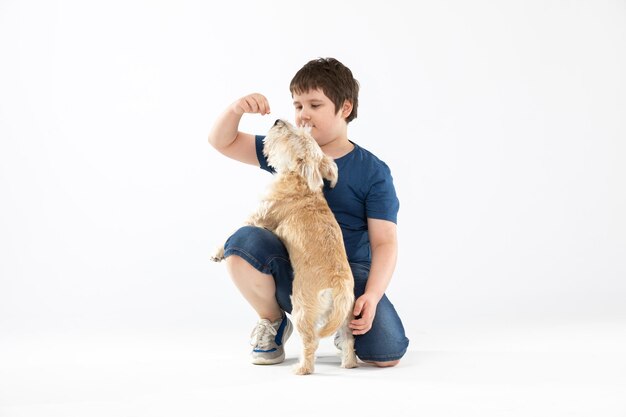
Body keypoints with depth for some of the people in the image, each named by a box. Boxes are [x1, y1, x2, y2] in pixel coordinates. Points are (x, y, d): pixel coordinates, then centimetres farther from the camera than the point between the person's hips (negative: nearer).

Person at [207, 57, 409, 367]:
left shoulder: (373, 172, -4)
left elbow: (384, 242, -10)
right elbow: (222, 142, 8)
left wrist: (372, 295, -26)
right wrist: (237, 109, -14)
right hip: (292, 271, 2)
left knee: (387, 353, -24)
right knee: (244, 241, -29)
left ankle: (346, 326, 14)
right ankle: (273, 322, -1)